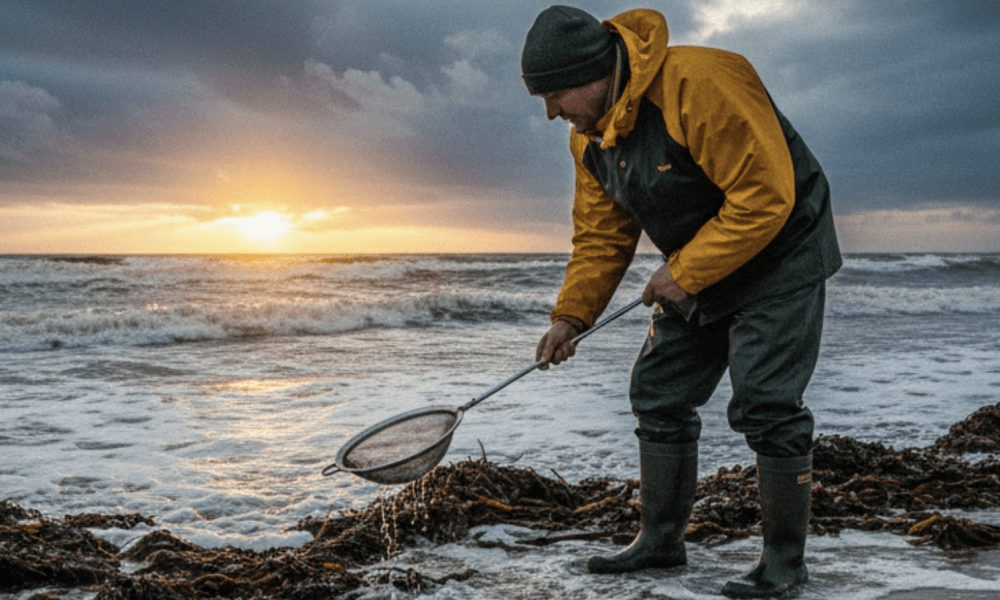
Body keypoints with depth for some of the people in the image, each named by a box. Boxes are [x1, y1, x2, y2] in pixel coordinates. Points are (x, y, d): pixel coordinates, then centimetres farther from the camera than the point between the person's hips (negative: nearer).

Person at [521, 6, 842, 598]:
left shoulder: (700, 83, -29)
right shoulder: (589, 133, -2)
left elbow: (765, 196, -30)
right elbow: (601, 234, 6)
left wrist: (685, 273, -24)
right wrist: (571, 314, -4)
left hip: (779, 256, -8)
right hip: (694, 275, 8)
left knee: (764, 405, -11)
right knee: (658, 394, 7)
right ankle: (662, 539, 20)